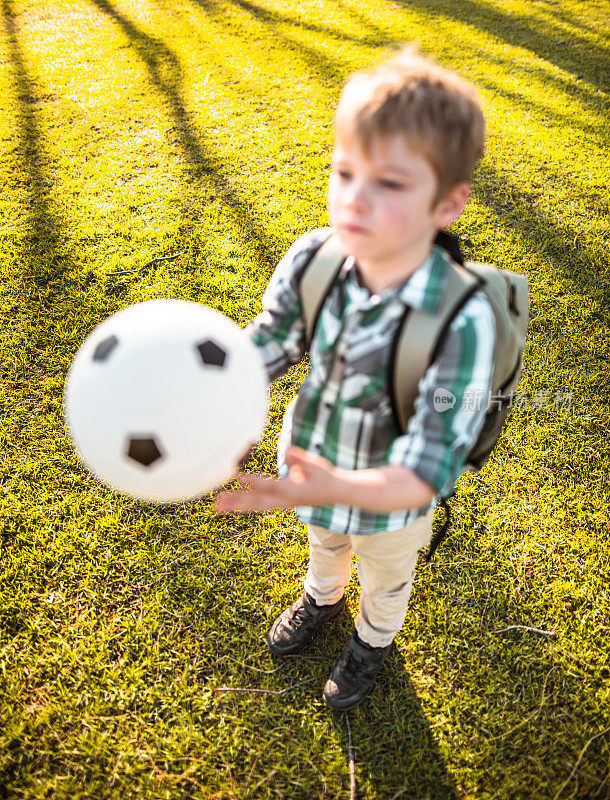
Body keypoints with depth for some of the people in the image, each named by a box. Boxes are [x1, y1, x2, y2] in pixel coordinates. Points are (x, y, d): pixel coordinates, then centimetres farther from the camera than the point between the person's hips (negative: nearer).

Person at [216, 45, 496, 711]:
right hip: (314, 474, 4)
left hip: (390, 500, -3)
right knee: (323, 545, 37)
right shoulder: (311, 261, -26)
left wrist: (334, 488, -53)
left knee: (386, 578, 31)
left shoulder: (462, 319, -38)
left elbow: (428, 472, -36)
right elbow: (263, 351, -13)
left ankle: (373, 639, 66)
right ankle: (322, 597, 72)